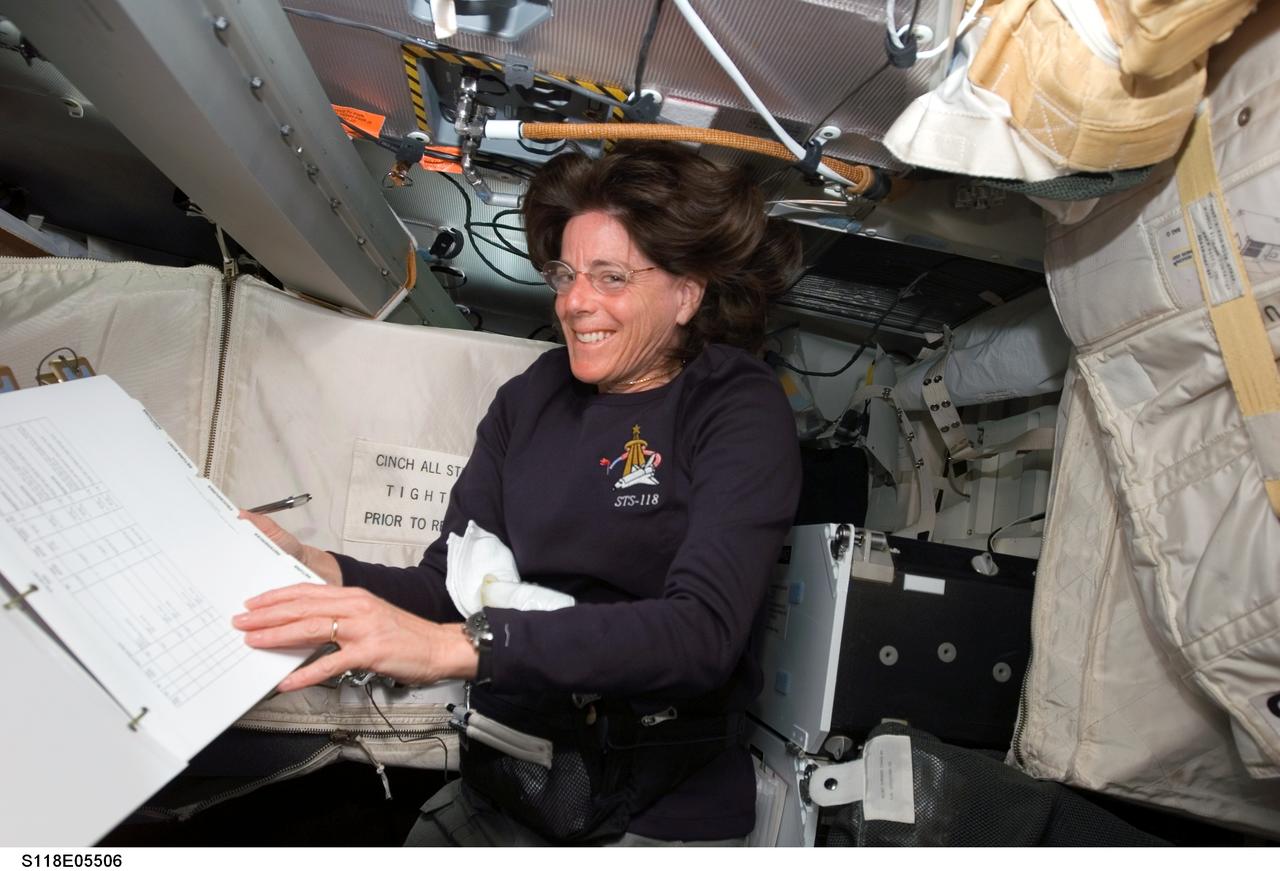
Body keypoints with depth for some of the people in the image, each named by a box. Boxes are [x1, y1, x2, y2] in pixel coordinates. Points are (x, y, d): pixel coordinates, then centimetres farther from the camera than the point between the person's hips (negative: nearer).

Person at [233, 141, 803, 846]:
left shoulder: (739, 407, -8)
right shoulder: (528, 400, 7)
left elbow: (702, 629, -24)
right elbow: (445, 586, 4)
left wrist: (456, 645, -33)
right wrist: (316, 570, -16)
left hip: (664, 809, -3)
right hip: (498, 789, 4)